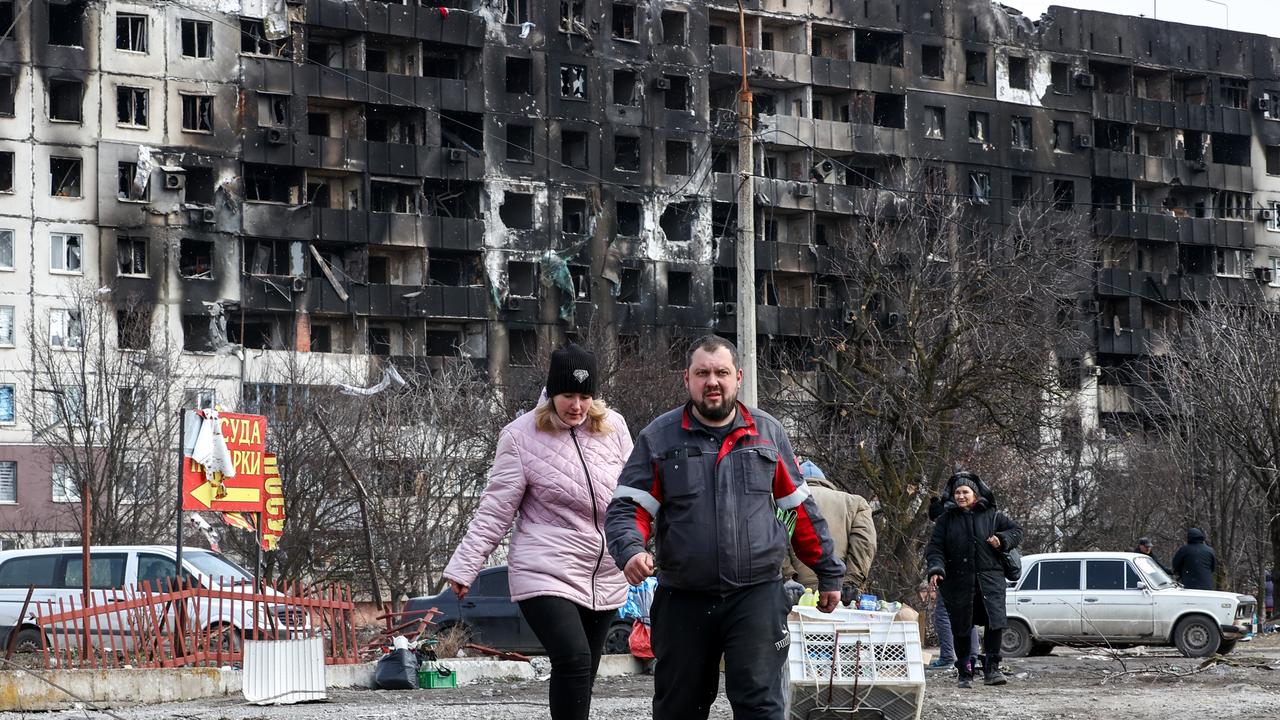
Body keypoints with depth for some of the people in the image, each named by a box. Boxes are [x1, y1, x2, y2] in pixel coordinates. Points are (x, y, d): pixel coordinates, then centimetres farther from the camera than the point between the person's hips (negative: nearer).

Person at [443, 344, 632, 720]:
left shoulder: (613, 426, 4)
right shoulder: (522, 436, -7)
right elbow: (495, 510, -5)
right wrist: (464, 566, -8)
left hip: (605, 579, 5)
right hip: (546, 575, -5)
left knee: (582, 675, 8)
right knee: (573, 660, -22)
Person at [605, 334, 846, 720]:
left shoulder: (768, 433, 9)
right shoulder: (659, 438, 5)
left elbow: (801, 509, 14)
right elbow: (627, 507, 1)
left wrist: (828, 572, 15)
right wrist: (630, 550, -20)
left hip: (757, 597, -1)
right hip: (683, 600, 1)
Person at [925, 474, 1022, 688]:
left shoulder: (991, 515, 9)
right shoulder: (947, 518, 9)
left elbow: (1017, 531, 16)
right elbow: (935, 546, 4)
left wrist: (1002, 540, -4)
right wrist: (935, 568, -13)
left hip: (989, 579, 0)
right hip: (958, 580, 0)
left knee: (995, 621, -15)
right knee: (961, 628, 3)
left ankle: (991, 669, -7)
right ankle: (965, 674, 15)